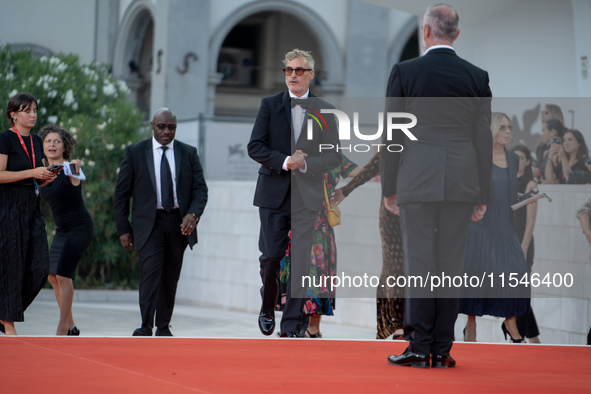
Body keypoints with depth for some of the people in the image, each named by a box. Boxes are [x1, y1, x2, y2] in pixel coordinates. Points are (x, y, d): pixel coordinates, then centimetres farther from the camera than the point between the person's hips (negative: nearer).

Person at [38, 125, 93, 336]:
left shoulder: (69, 169, -18)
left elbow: (76, 180, -40)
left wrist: (76, 169, -60)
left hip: (79, 227, -8)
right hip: (62, 229, 8)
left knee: (63, 275, -15)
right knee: (53, 276, 8)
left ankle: (62, 328, -9)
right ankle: (71, 326, 18)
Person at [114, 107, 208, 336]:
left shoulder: (189, 153, 8)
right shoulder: (135, 153, 3)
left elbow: (200, 189, 4)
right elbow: (121, 193, 5)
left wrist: (193, 214, -15)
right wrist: (123, 229, -1)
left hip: (179, 223, 2)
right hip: (149, 221, -2)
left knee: (171, 275, 6)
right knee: (151, 268, -18)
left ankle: (163, 328, 16)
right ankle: (146, 326, -22)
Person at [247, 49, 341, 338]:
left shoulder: (324, 111, 6)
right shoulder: (269, 105, 6)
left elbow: (334, 156, 3)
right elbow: (255, 147, 0)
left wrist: (305, 163, -13)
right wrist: (285, 162, -13)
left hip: (306, 197, 0)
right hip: (273, 193, 0)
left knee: (300, 262, -5)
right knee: (270, 257, -1)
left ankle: (291, 325, 1)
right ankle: (267, 310, 24)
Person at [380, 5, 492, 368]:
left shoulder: (404, 72, -2)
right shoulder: (477, 77, 4)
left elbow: (392, 135, -1)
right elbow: (484, 138, 4)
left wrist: (389, 187, 6)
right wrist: (482, 195, 9)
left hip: (417, 182, -2)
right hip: (462, 183, 2)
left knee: (419, 263, 1)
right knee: (452, 265, 5)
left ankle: (420, 348, 1)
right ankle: (442, 350, 6)